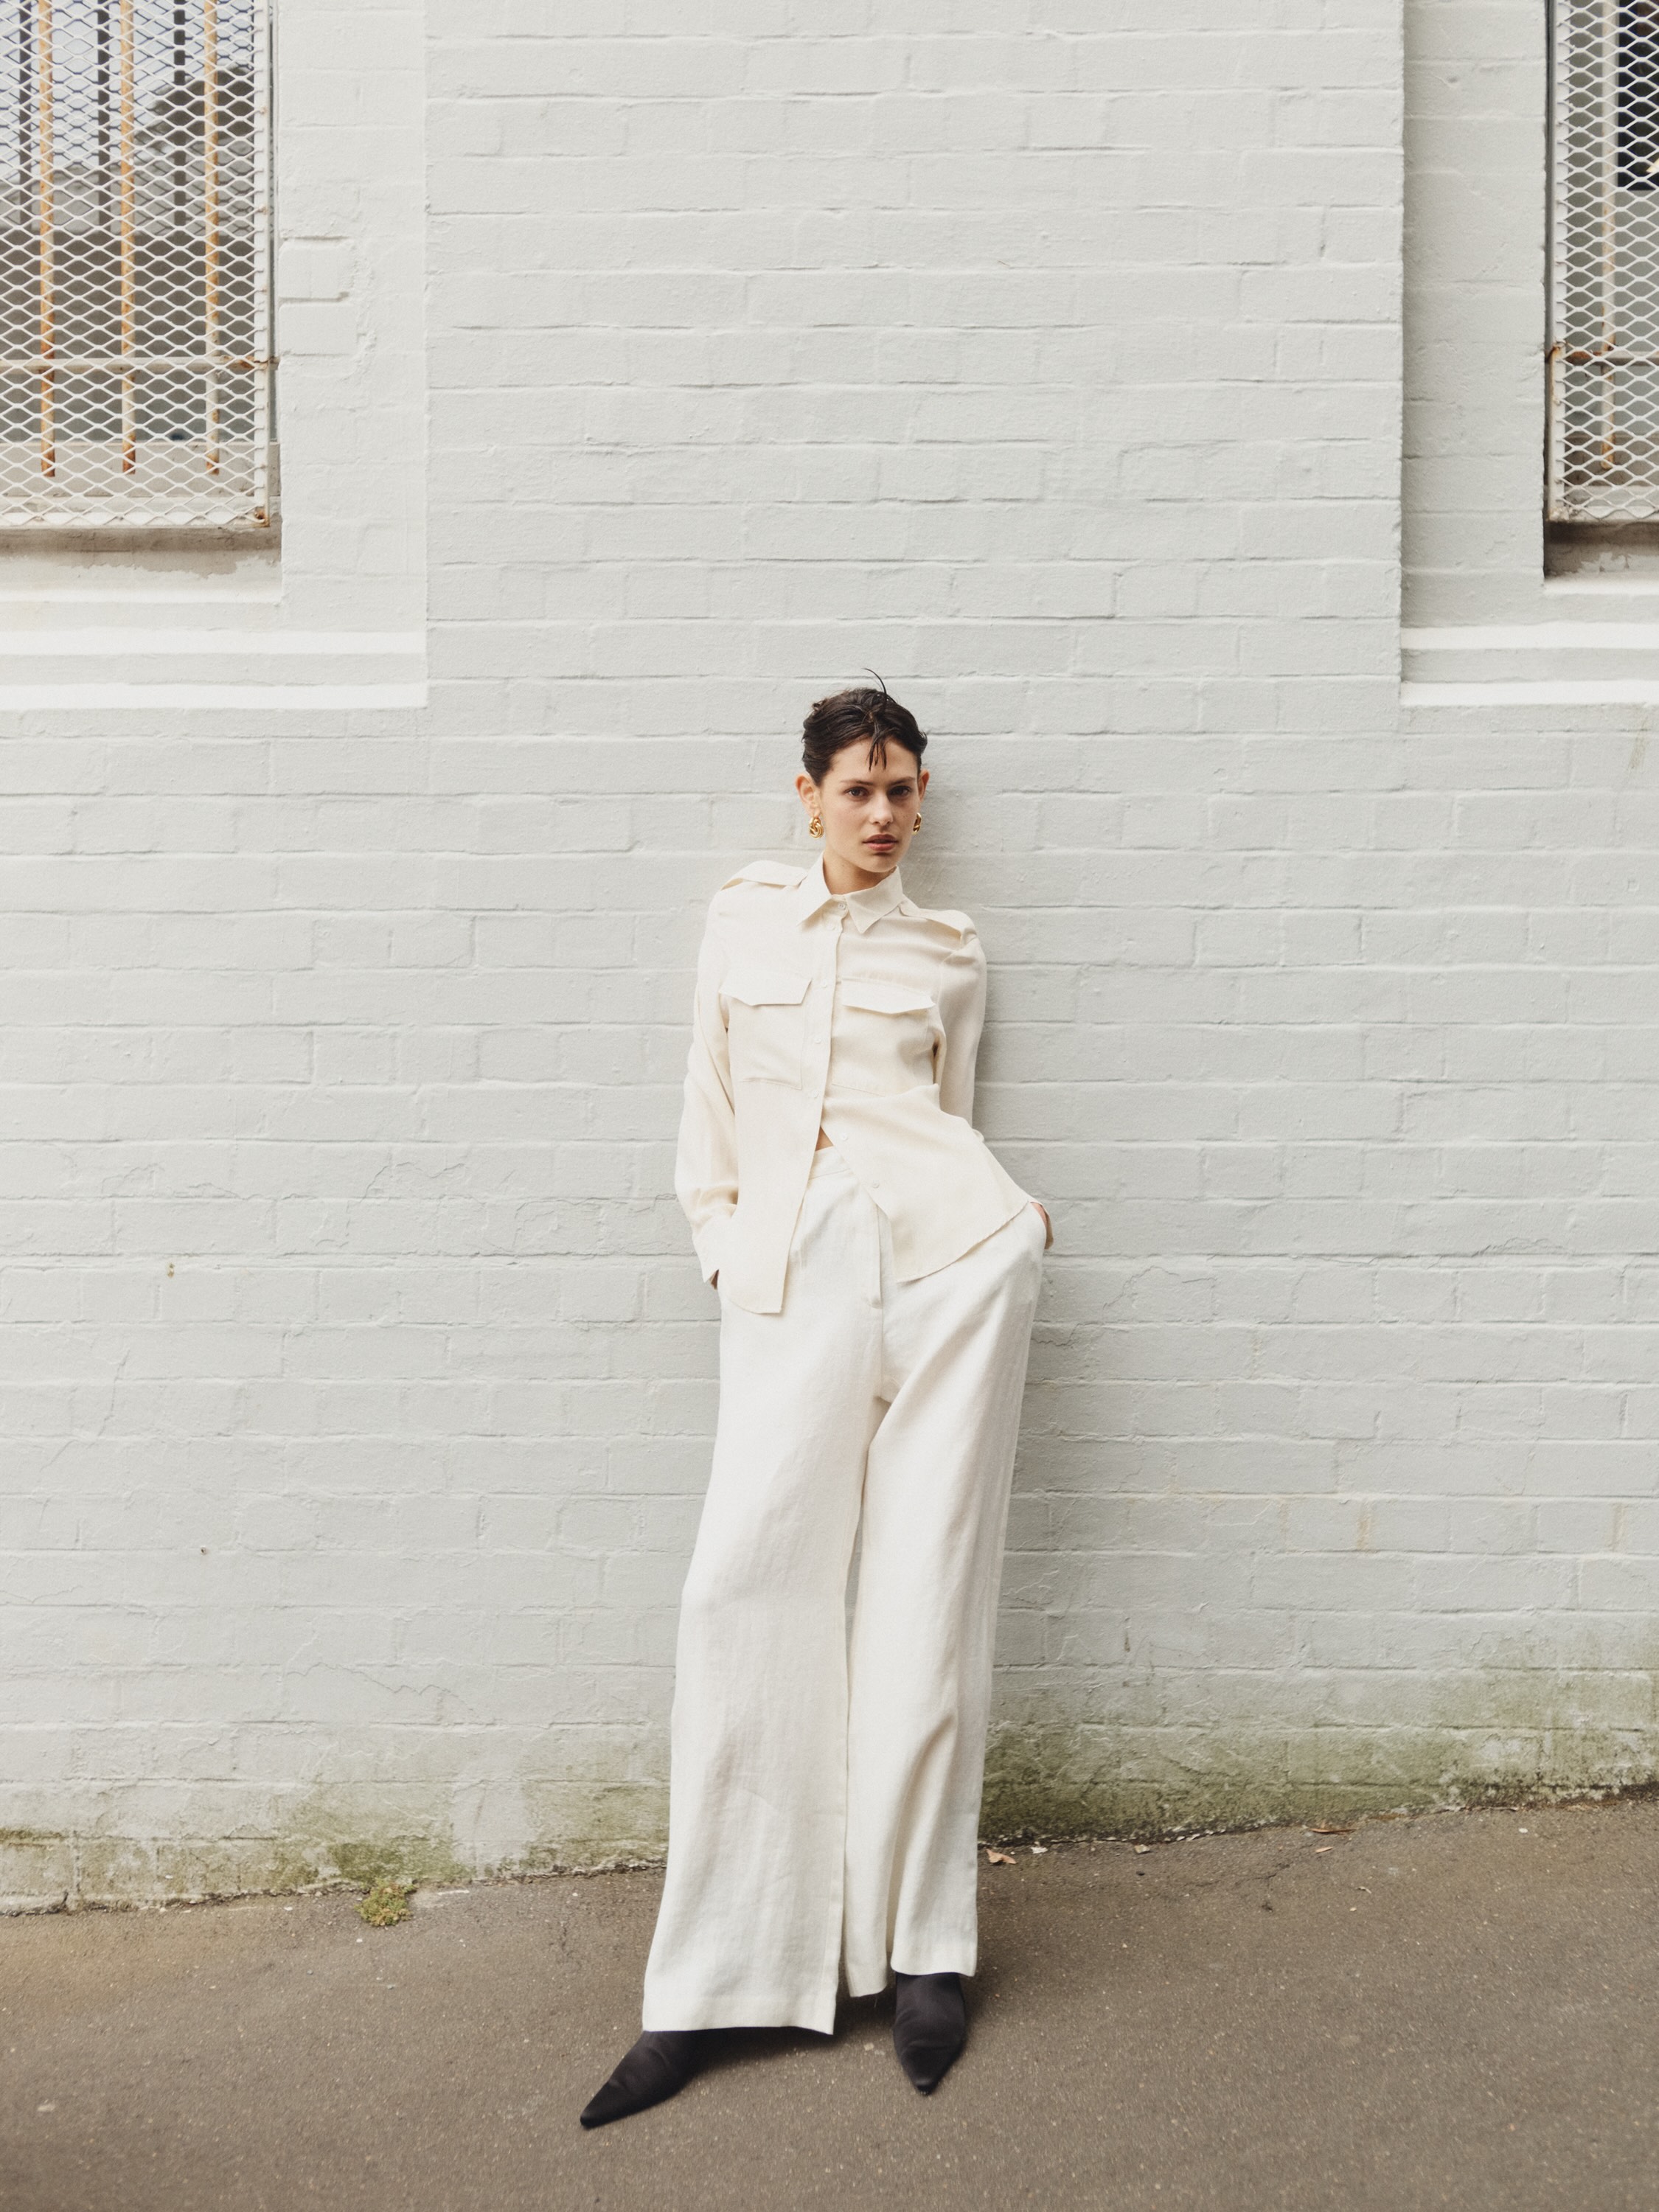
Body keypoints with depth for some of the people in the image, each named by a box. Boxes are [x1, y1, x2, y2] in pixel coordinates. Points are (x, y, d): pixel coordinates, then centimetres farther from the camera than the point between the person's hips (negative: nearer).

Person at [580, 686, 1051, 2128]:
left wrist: (1009, 1218, 3)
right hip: (795, 1274, 0)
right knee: (746, 1579, -7)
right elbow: (713, 1111, 15)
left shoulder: (947, 956, 13)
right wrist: (724, 1247, 6)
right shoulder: (743, 923, 14)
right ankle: (718, 1982, 3)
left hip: (948, 1253, 0)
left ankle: (924, 1945, 12)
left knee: (931, 1583, 0)